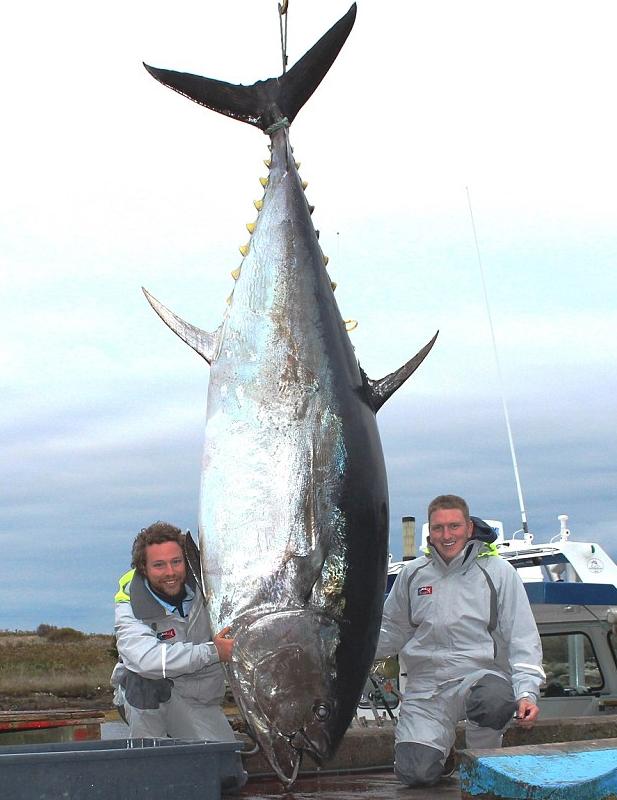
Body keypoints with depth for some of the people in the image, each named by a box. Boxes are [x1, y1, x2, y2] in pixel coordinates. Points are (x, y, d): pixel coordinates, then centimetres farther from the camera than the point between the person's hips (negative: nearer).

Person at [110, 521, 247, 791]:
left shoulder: (199, 584, -8)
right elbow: (146, 657, -39)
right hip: (146, 699, -3)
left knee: (231, 777, -7)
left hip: (200, 702, 4)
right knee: (147, 677, -37)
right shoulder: (131, 609, -21)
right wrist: (211, 652, -36)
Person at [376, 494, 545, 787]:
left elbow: (522, 638, -1)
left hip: (480, 675, -2)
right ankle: (446, 745, 19)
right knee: (415, 772, -18)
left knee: (495, 699, -39)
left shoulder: (497, 571, 1)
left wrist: (527, 692, -14)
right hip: (426, 684, 2)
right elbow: (391, 631, 19)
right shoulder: (413, 574, 10)